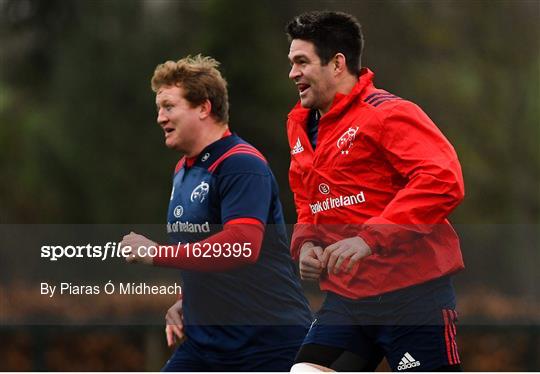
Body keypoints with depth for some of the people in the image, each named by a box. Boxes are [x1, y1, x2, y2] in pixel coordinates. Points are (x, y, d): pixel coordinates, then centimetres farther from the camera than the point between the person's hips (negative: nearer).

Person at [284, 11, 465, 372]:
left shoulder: (387, 112, -10)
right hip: (344, 299, 8)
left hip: (412, 297, -8)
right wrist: (305, 243, 5)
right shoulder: (302, 127, 15)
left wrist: (370, 238, -27)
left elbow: (444, 180, -23)